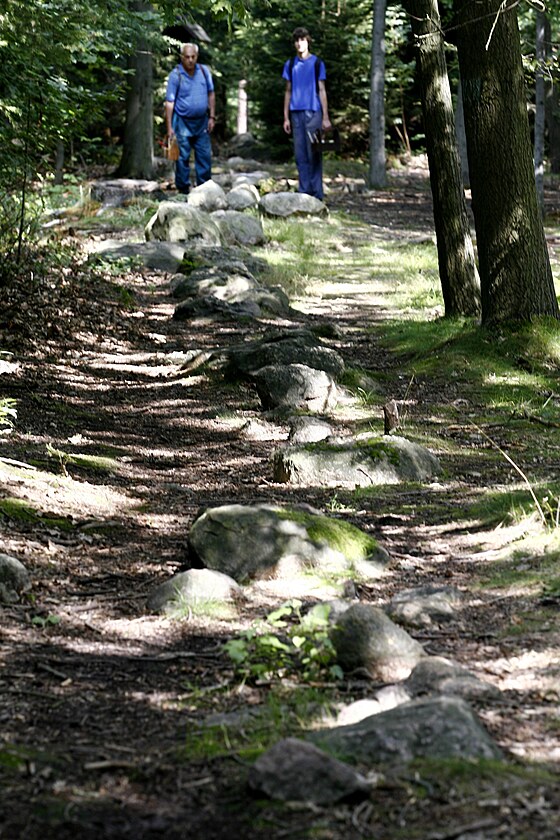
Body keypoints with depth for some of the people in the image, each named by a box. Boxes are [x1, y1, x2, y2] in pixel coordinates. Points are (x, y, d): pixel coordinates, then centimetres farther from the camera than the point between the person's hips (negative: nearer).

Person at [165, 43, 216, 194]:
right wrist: (169, 127, -12)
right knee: (183, 157, 1)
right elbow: (169, 102, -8)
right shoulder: (175, 75, -9)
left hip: (201, 122, 4)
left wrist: (212, 117, 6)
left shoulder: (204, 71, 2)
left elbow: (211, 94, 12)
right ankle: (183, 190, 8)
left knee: (205, 156, 4)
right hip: (182, 122, -4)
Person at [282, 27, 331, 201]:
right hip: (296, 113, 3)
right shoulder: (291, 64, 12)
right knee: (300, 155, 3)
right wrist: (286, 117, 8)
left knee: (314, 154, -6)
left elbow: (322, 91, 3)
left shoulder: (317, 63, 4)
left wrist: (326, 117, -4)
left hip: (313, 113, -3)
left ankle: (316, 193, -4)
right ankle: (304, 191, 6)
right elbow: (288, 91, 14)